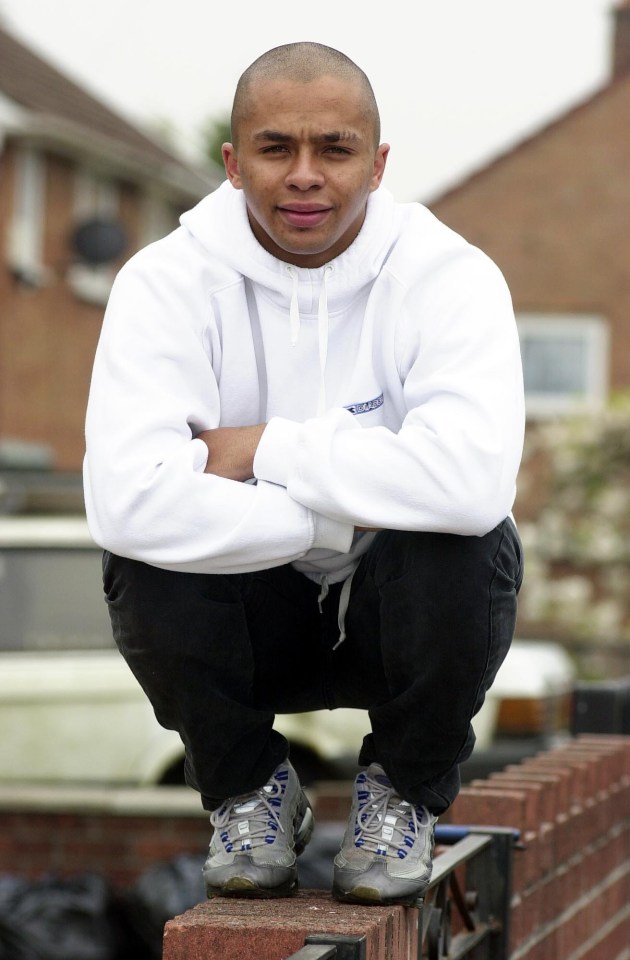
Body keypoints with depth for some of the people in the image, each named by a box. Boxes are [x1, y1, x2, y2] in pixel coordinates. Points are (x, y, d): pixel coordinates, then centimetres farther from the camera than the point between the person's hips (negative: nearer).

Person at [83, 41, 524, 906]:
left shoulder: (451, 277, -16)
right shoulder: (169, 283, -15)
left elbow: (474, 477, -36)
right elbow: (128, 499, -31)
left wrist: (264, 449, -28)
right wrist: (335, 515, -28)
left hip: (395, 610, 0)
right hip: (249, 617, 1)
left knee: (468, 542, -32)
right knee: (143, 555, -30)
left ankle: (404, 794, -1)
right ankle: (248, 788, 1)